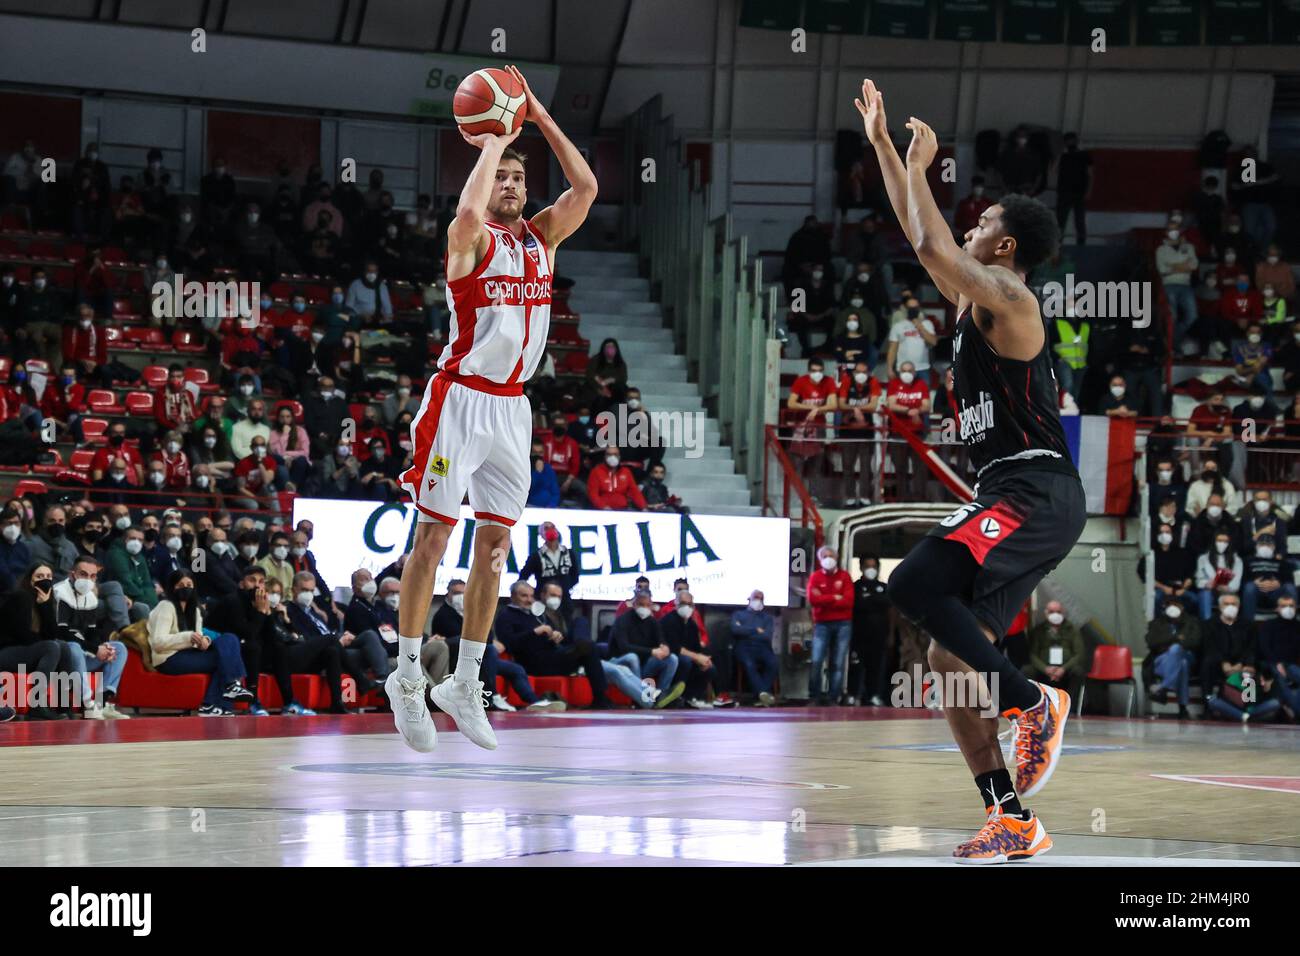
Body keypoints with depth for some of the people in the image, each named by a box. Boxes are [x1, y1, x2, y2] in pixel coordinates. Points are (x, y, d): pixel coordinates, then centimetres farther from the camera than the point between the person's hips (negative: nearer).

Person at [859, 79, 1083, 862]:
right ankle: (1012, 823, 2)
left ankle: (1034, 704, -20)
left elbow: (932, 244, -18)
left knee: (915, 584, -27)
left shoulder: (1006, 297, -7)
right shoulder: (976, 299, 19)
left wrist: (921, 164, -4)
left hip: (1034, 495, -10)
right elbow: (924, 236, 28)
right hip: (1015, 500, 10)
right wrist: (882, 144, 30)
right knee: (952, 659, 3)